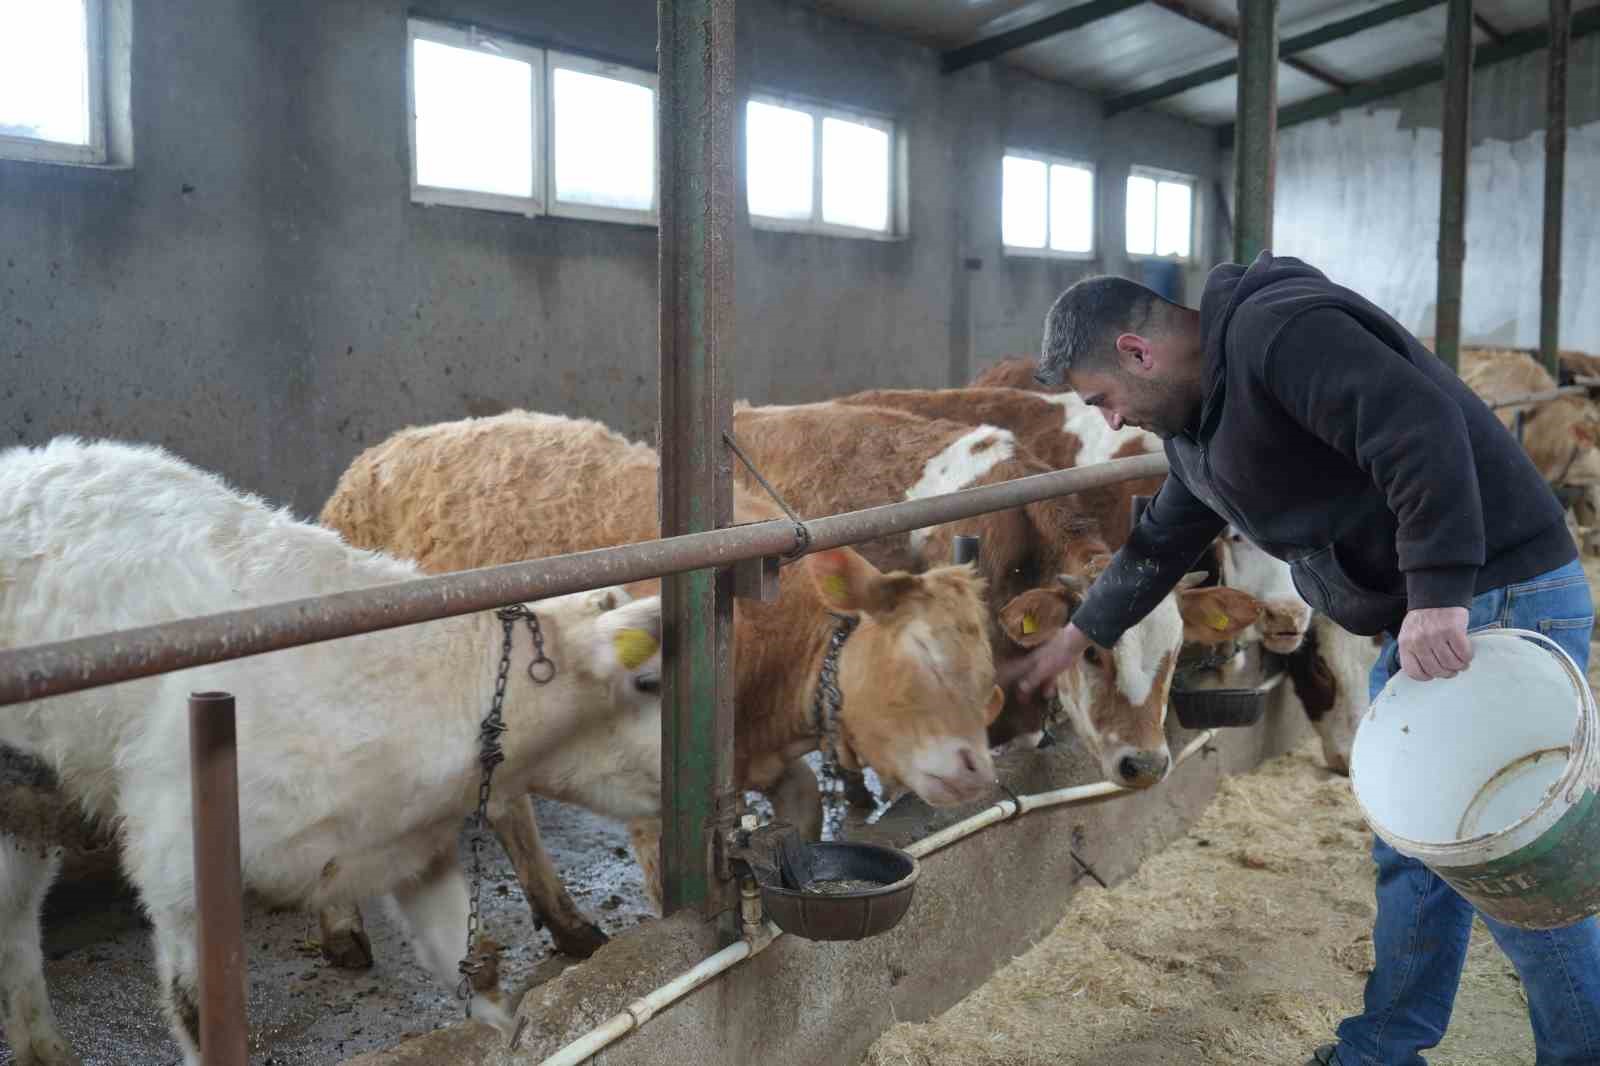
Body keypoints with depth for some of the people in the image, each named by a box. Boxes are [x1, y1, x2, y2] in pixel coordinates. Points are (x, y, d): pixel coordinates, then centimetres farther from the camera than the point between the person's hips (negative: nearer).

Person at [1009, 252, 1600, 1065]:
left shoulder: (1278, 330, -18)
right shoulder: (1196, 420, 13)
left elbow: (1422, 429, -29)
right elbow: (1161, 542, 26)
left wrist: (1439, 593, -33)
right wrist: (1078, 637, 30)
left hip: (1497, 602, -10)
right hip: (1421, 620, 10)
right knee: (1410, 850, 16)